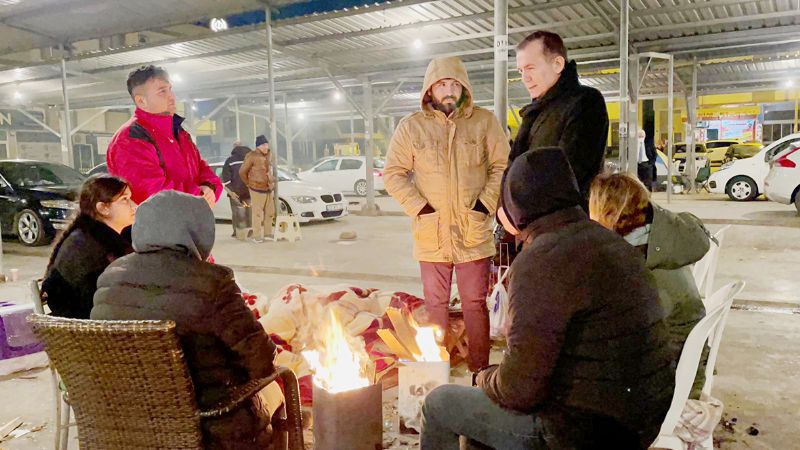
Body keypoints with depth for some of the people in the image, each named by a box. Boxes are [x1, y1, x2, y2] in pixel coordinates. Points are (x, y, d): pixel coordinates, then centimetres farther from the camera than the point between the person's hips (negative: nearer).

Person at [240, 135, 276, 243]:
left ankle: (268, 232, 24)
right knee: (258, 213, -2)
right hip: (257, 190, -7)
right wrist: (249, 184, 2)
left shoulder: (268, 155, 9)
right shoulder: (252, 156, -13)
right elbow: (242, 171, -7)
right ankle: (256, 236, 5)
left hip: (269, 189, 7)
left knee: (270, 212, 12)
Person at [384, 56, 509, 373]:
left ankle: (480, 369, 20)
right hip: (431, 233, 0)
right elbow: (393, 174, 4)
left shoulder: (484, 122, 3)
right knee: (435, 304, 10)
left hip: (474, 232, 0)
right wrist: (419, 207, -7)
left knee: (475, 302, 7)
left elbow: (503, 166, 5)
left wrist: (486, 203, -7)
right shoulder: (412, 126, 2)